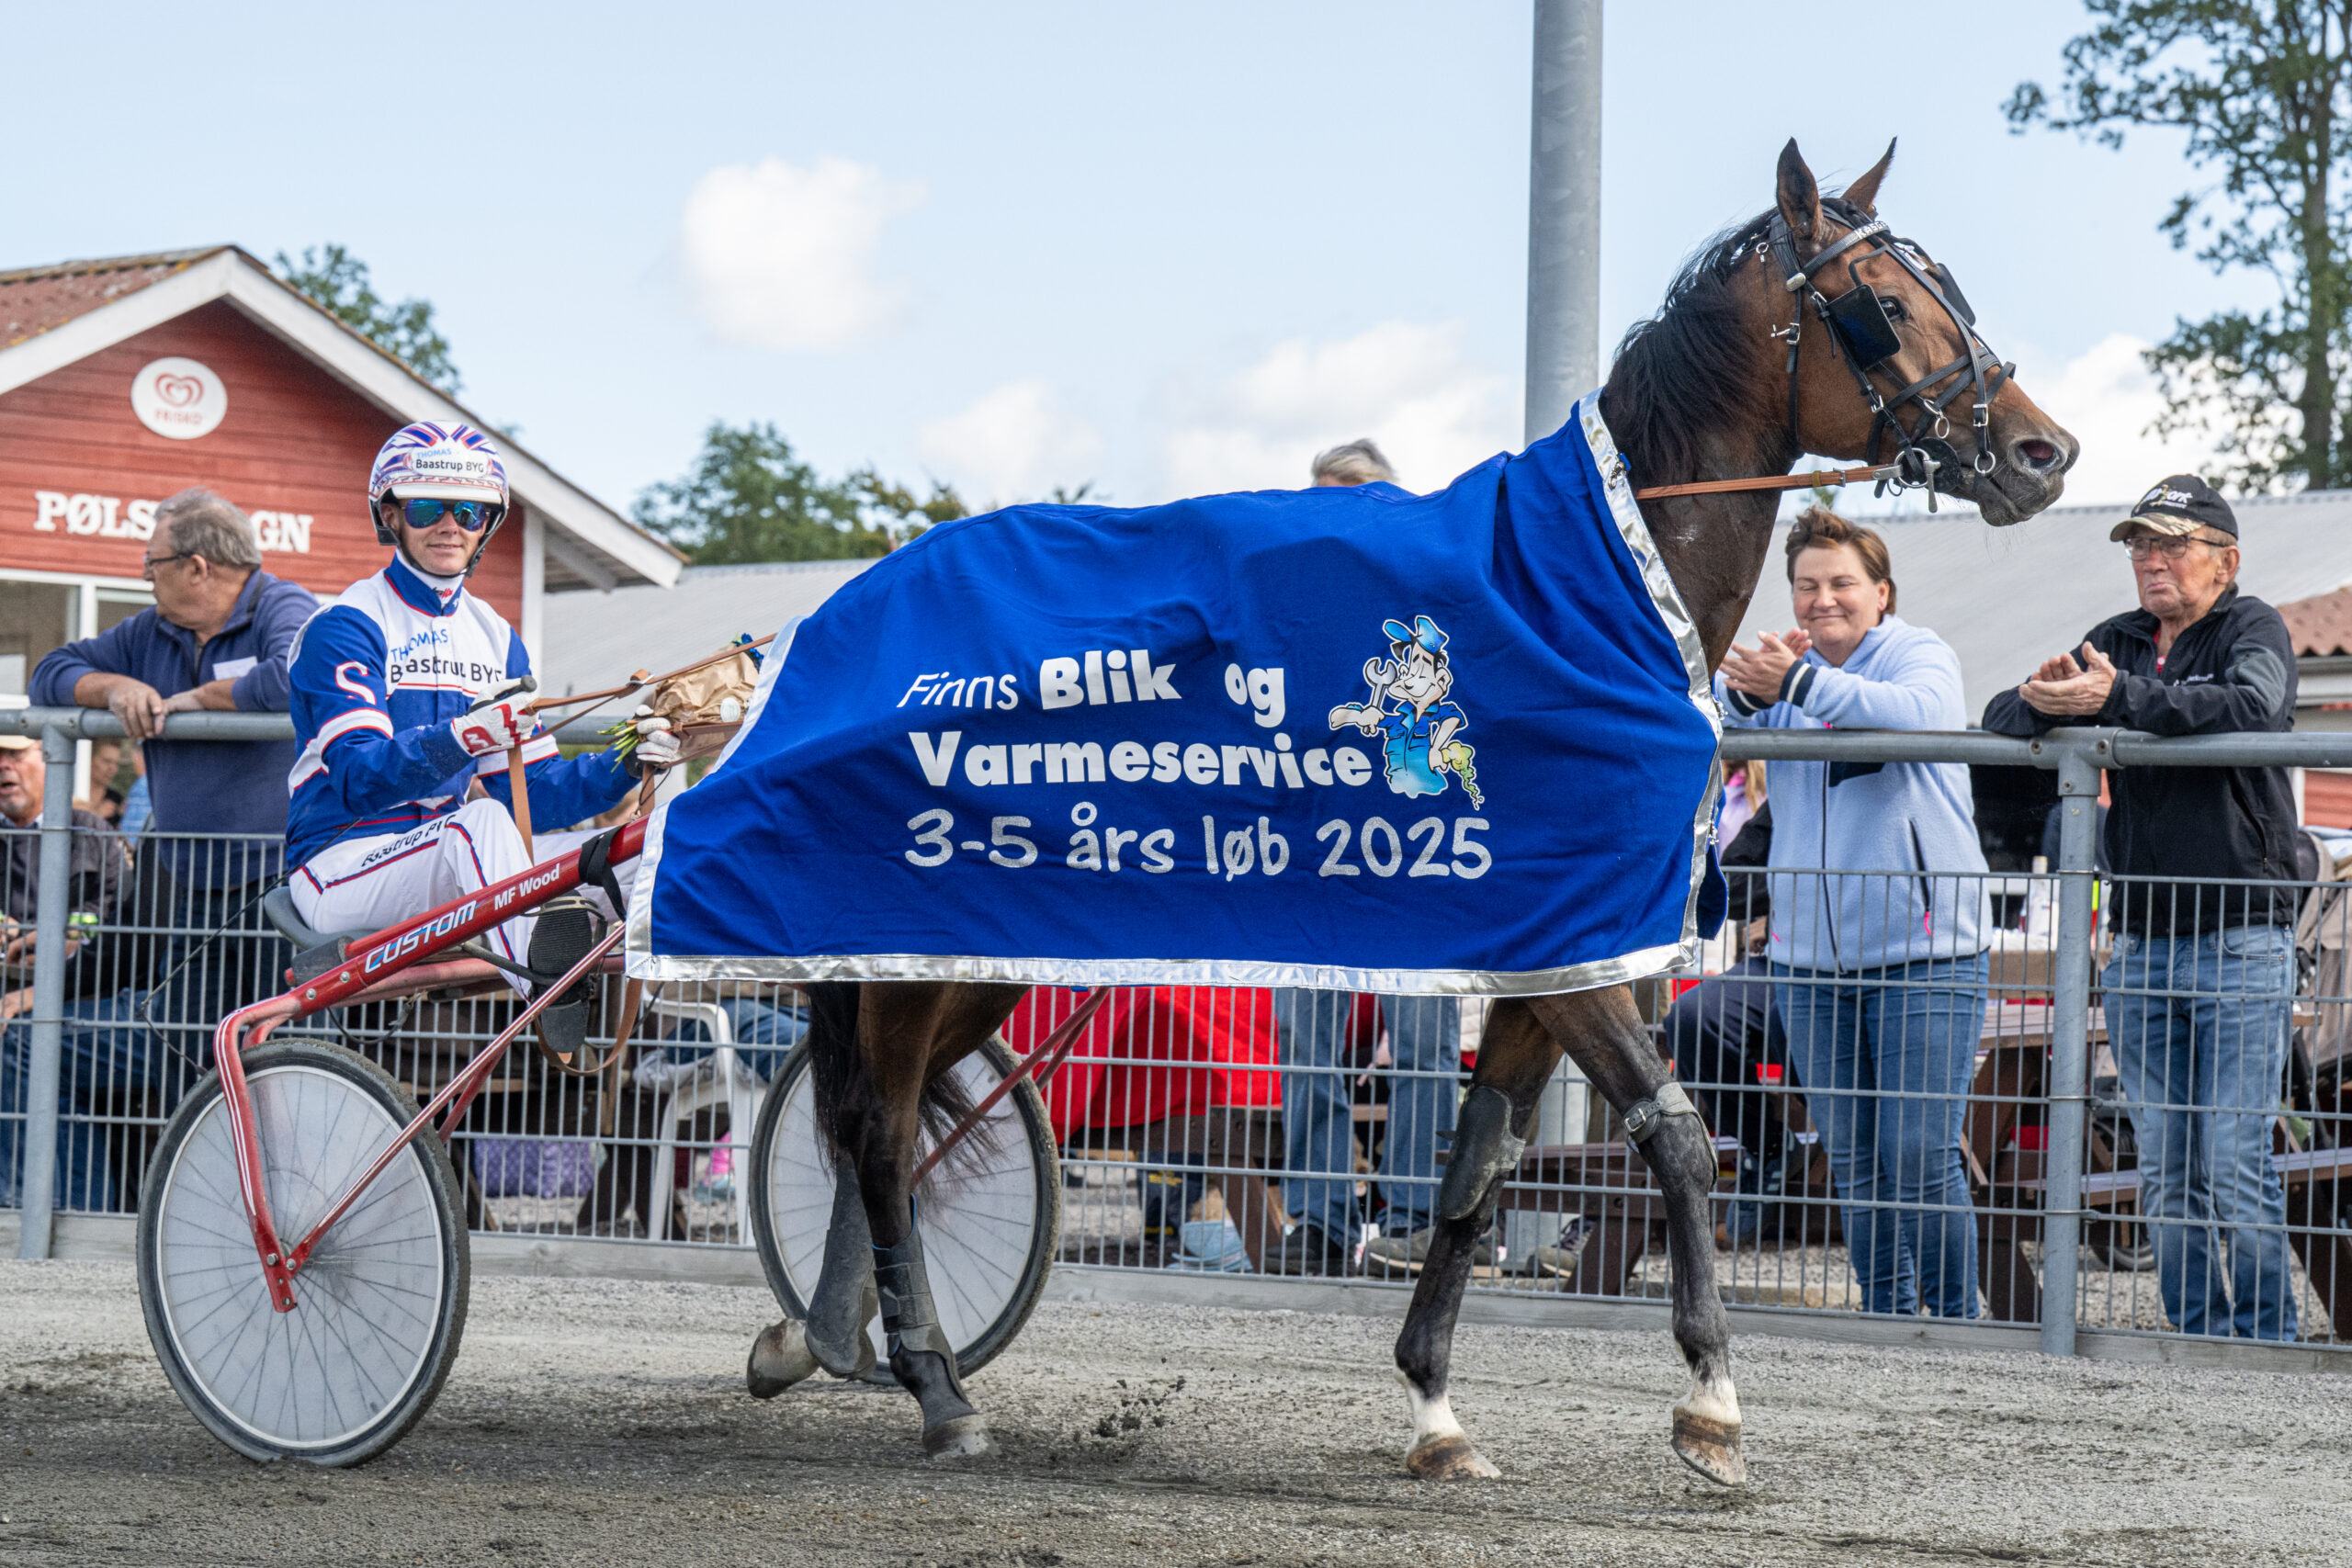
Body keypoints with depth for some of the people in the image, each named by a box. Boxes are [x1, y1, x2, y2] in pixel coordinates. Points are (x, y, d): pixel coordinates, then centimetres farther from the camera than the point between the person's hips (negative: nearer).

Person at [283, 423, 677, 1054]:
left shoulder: (495, 638, 17)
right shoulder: (345, 627, -5)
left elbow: (533, 789, 11)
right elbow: (359, 777, -20)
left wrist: (625, 765, -9)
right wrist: (461, 738, -39)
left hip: (453, 874, 7)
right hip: (342, 870, -7)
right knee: (481, 821, -37)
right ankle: (550, 1001, -51)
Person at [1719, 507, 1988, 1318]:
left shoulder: (1921, 655, -1)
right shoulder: (1785, 666, 13)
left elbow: (1918, 716, -24)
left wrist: (1797, 684, -34)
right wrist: (1743, 689, -24)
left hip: (1922, 952, -5)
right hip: (1811, 957, 5)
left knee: (1920, 1157, -9)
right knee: (1853, 1161, 8)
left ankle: (1955, 1320, 1)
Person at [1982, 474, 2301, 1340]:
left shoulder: (2253, 628, -1)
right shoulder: (2116, 641, 14)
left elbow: (2249, 708, -23)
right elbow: (2000, 720, 10)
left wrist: (2118, 698, -32)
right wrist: (2040, 699, -14)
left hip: (2241, 942, -5)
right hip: (2140, 943, 5)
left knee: (2236, 1167, -8)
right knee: (2165, 1173, 6)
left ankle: (2268, 1344, 1)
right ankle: (2199, 1342, 13)